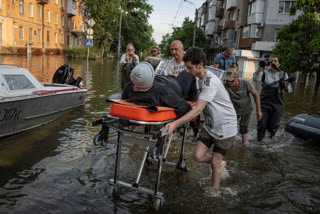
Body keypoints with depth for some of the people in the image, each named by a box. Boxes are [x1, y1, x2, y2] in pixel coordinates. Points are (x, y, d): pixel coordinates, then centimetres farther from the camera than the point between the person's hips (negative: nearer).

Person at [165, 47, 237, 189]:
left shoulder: (211, 81, -27)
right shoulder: (202, 79, 2)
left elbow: (198, 109, -35)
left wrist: (175, 124, -40)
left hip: (225, 126, -7)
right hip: (210, 125, 7)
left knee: (215, 163, 3)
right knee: (198, 155, -1)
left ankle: (214, 190, 26)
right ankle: (220, 164, 28)